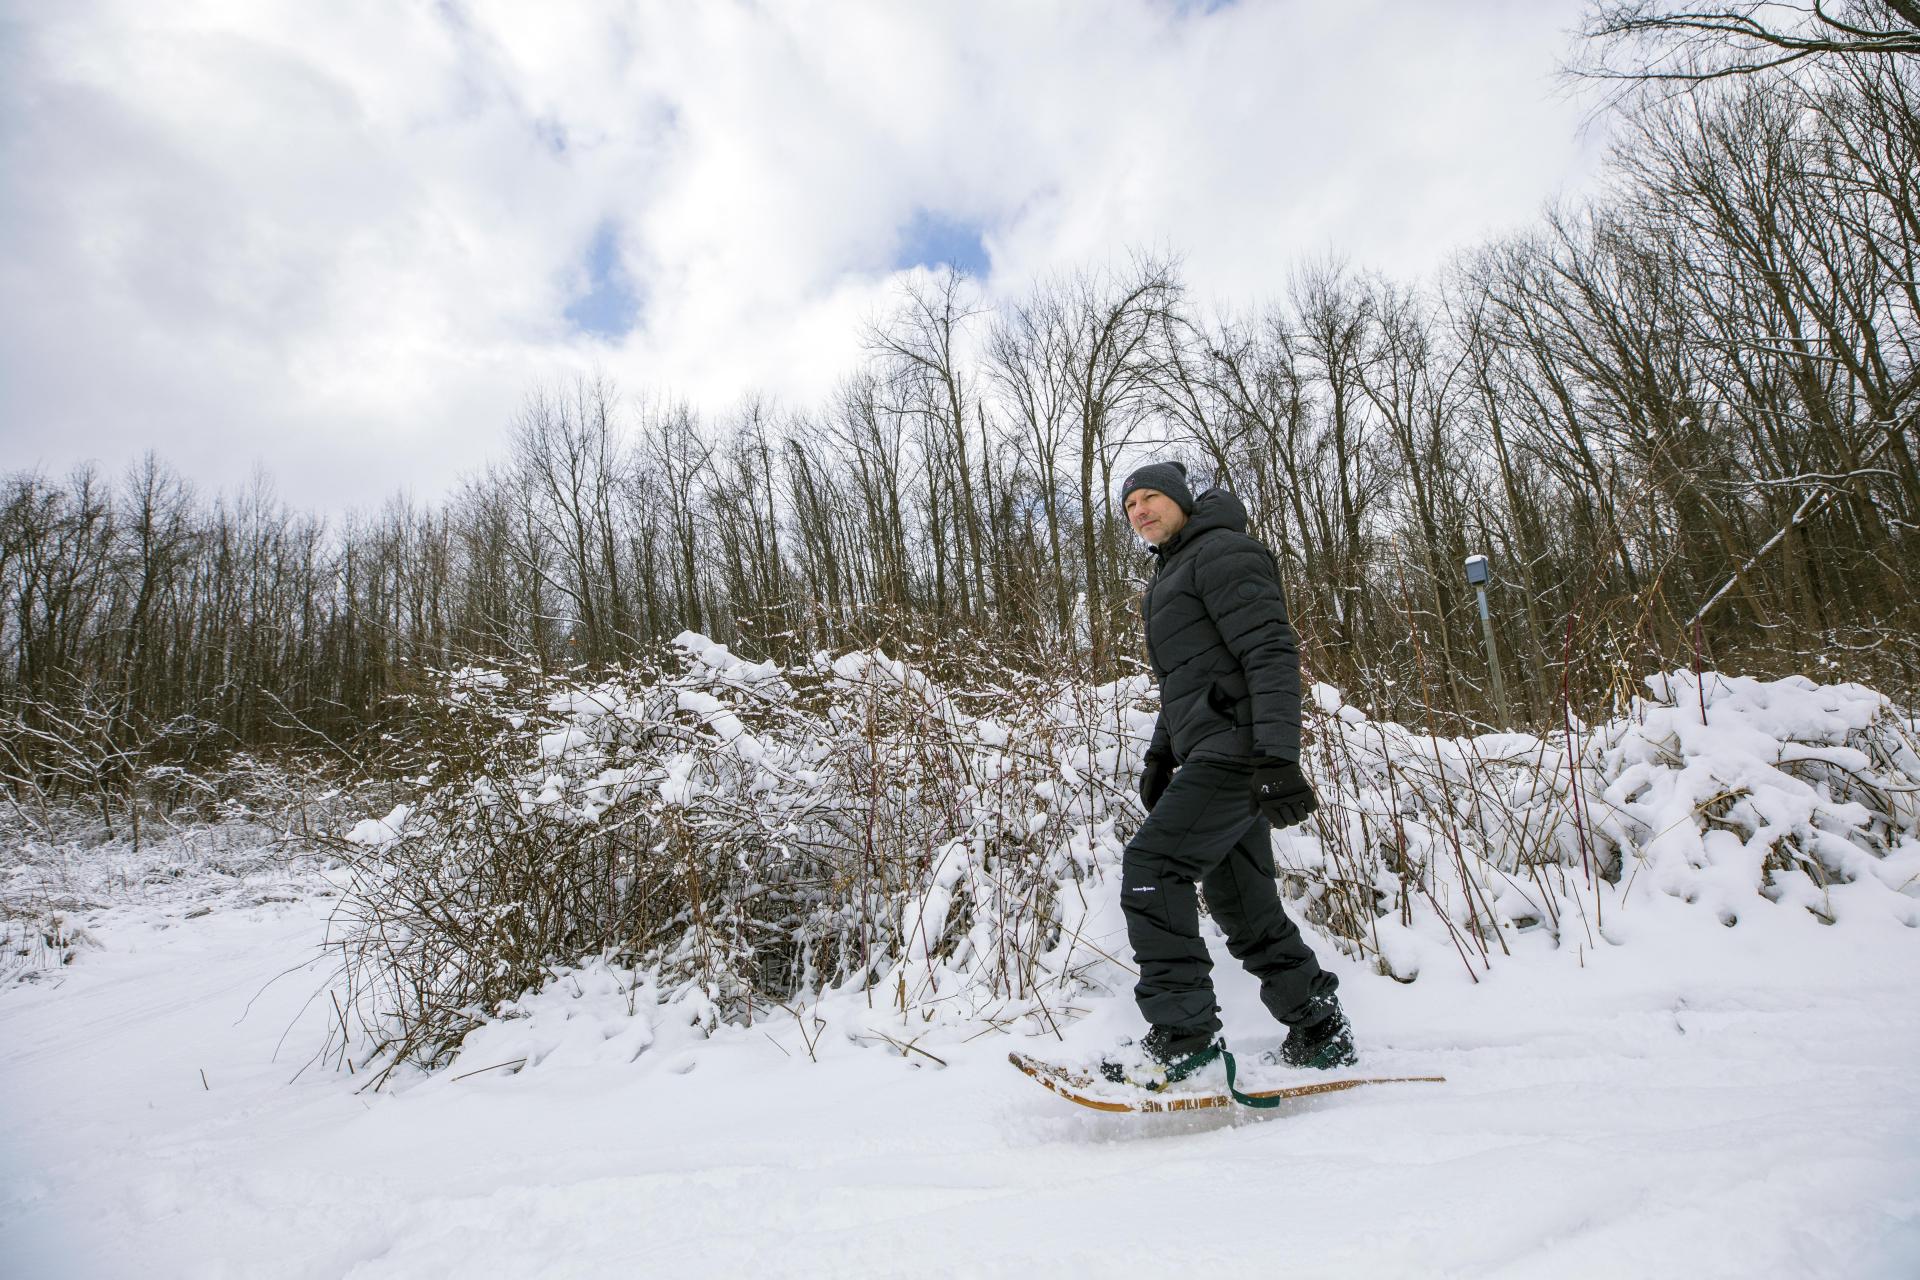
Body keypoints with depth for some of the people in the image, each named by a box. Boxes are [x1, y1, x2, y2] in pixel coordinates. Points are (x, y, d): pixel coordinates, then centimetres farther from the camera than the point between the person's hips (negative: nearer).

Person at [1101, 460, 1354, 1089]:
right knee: (1240, 900, 11)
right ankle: (1320, 1032, 23)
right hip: (1212, 753, 10)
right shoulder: (1171, 576, 25)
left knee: (1151, 864, -16)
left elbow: (1272, 652, -17)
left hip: (1235, 748, -10)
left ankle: (1183, 1034, -11)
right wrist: (1160, 755, 21)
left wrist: (1276, 754, -26)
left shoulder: (1221, 551, -5)